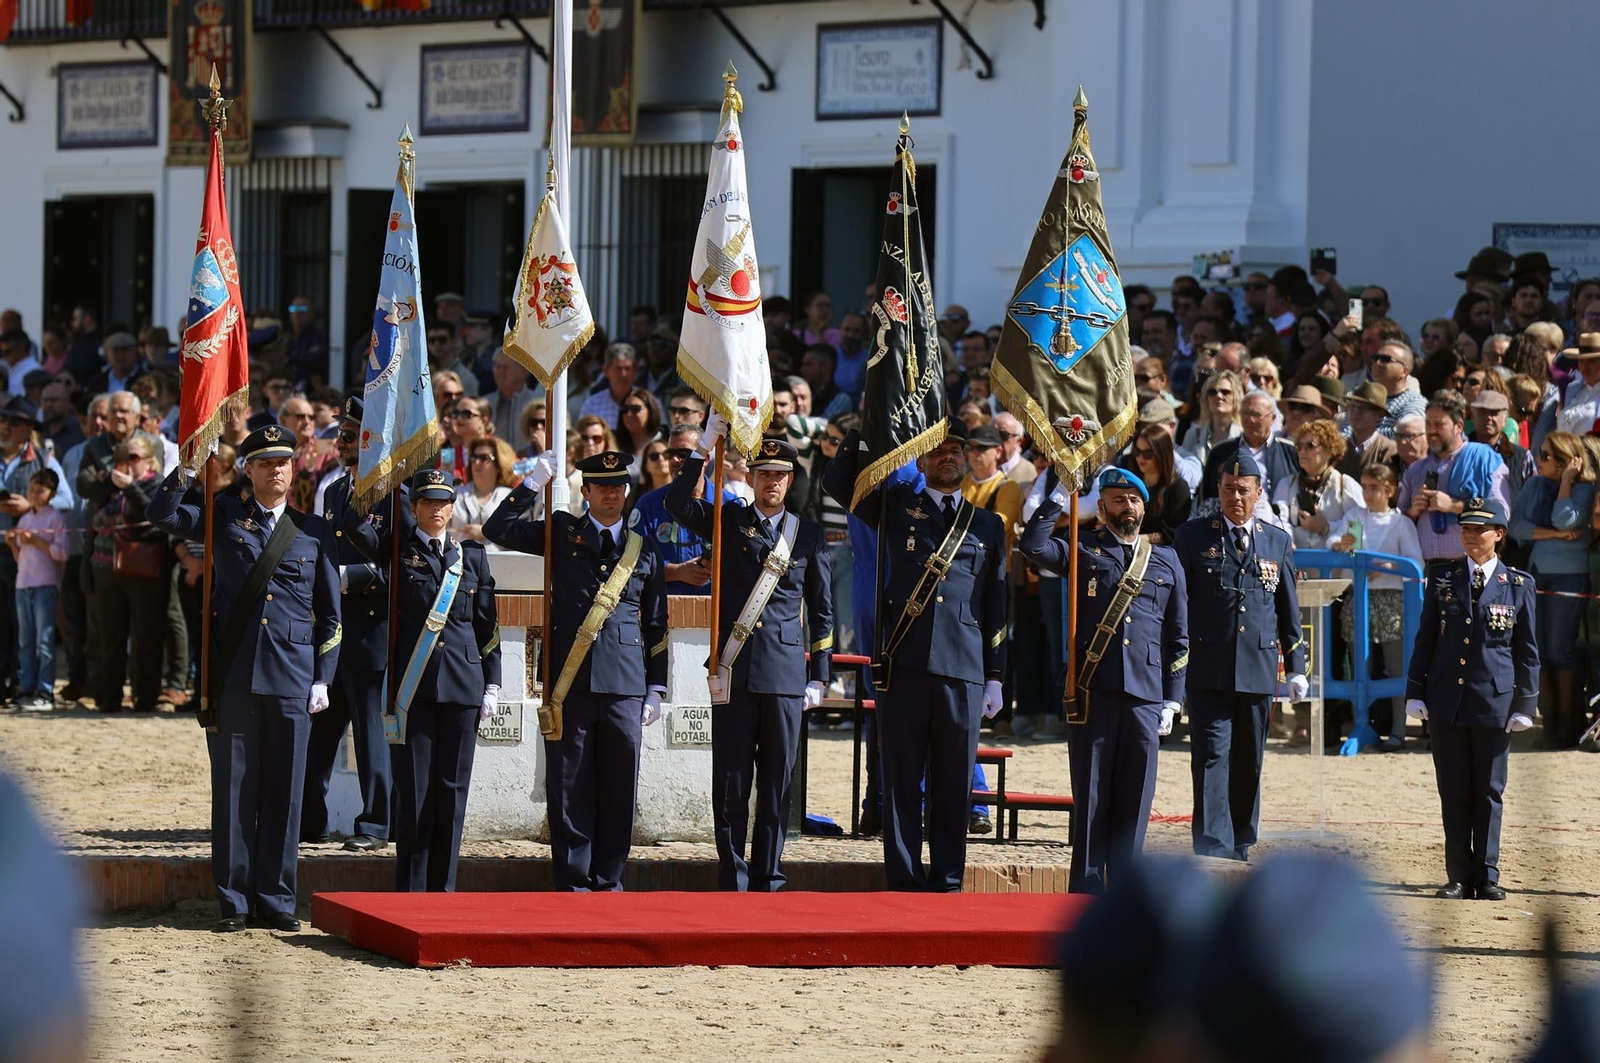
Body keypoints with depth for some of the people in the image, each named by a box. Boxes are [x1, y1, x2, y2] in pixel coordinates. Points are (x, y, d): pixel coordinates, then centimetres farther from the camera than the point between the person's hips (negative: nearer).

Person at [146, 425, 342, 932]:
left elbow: (330, 614, 11)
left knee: (284, 790, 3)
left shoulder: (314, 532, 10)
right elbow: (160, 514, -3)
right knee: (233, 789, 2)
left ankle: (275, 899, 11)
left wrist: (322, 678, 4)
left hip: (292, 679, 1)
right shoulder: (223, 516, 8)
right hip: (233, 676, -1)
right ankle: (233, 900, 8)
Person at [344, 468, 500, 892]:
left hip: (462, 682, 2)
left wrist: (492, 685, 8)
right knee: (413, 785, -1)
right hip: (413, 683, -2)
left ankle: (443, 887, 11)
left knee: (452, 786, 4)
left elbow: (488, 626, 13)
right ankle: (411, 889, 3)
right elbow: (356, 524, -11)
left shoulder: (472, 556, 11)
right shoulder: (400, 548, 5)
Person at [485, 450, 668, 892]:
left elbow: (656, 628, 15)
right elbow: (497, 531, 1)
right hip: (571, 684, -1)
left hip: (625, 685, 2)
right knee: (570, 790, 0)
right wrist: (534, 483, -3)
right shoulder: (562, 533, 9)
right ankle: (573, 884, 5)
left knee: (619, 790, 3)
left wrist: (655, 689, 10)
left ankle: (608, 883, 11)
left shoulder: (645, 552, 13)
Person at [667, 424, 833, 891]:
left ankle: (768, 880, 10)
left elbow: (821, 610, 12)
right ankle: (733, 880, 5)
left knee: (777, 782, 3)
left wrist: (819, 676, 8)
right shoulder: (729, 523, 8)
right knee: (731, 781, 0)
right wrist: (705, 448, -16)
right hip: (734, 672, -1)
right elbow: (679, 504, -11)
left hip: (786, 672, 1)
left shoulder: (809, 534, 9)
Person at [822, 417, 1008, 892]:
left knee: (954, 782, 2)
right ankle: (905, 880, 3)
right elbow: (838, 482, 5)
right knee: (902, 778, -1)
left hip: (963, 670, 1)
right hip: (904, 665, -1)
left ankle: (947, 880, 9)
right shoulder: (897, 506, 13)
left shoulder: (988, 526, 17)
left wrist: (995, 677, 12)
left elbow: (996, 608, 17)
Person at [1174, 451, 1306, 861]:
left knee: (1248, 765, 8)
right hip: (1208, 669, -3)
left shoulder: (1278, 542, 12)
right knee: (1212, 757, -10)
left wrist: (1297, 669, 11)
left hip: (1258, 669, 3)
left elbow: (1289, 611, 15)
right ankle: (1212, 850, -15)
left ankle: (1239, 850, 16)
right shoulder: (1193, 536, 4)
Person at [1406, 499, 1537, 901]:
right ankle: (1459, 877, 9)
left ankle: (1487, 876, 10)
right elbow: (1425, 639, 9)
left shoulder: (1518, 585, 2)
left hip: (1495, 702, -1)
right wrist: (1415, 693, 3)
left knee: (1488, 792, 3)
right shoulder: (1442, 580, 6)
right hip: (1447, 700, 1)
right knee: (1454, 792, 4)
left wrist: (1525, 704, 0)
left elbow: (1527, 651, 5)